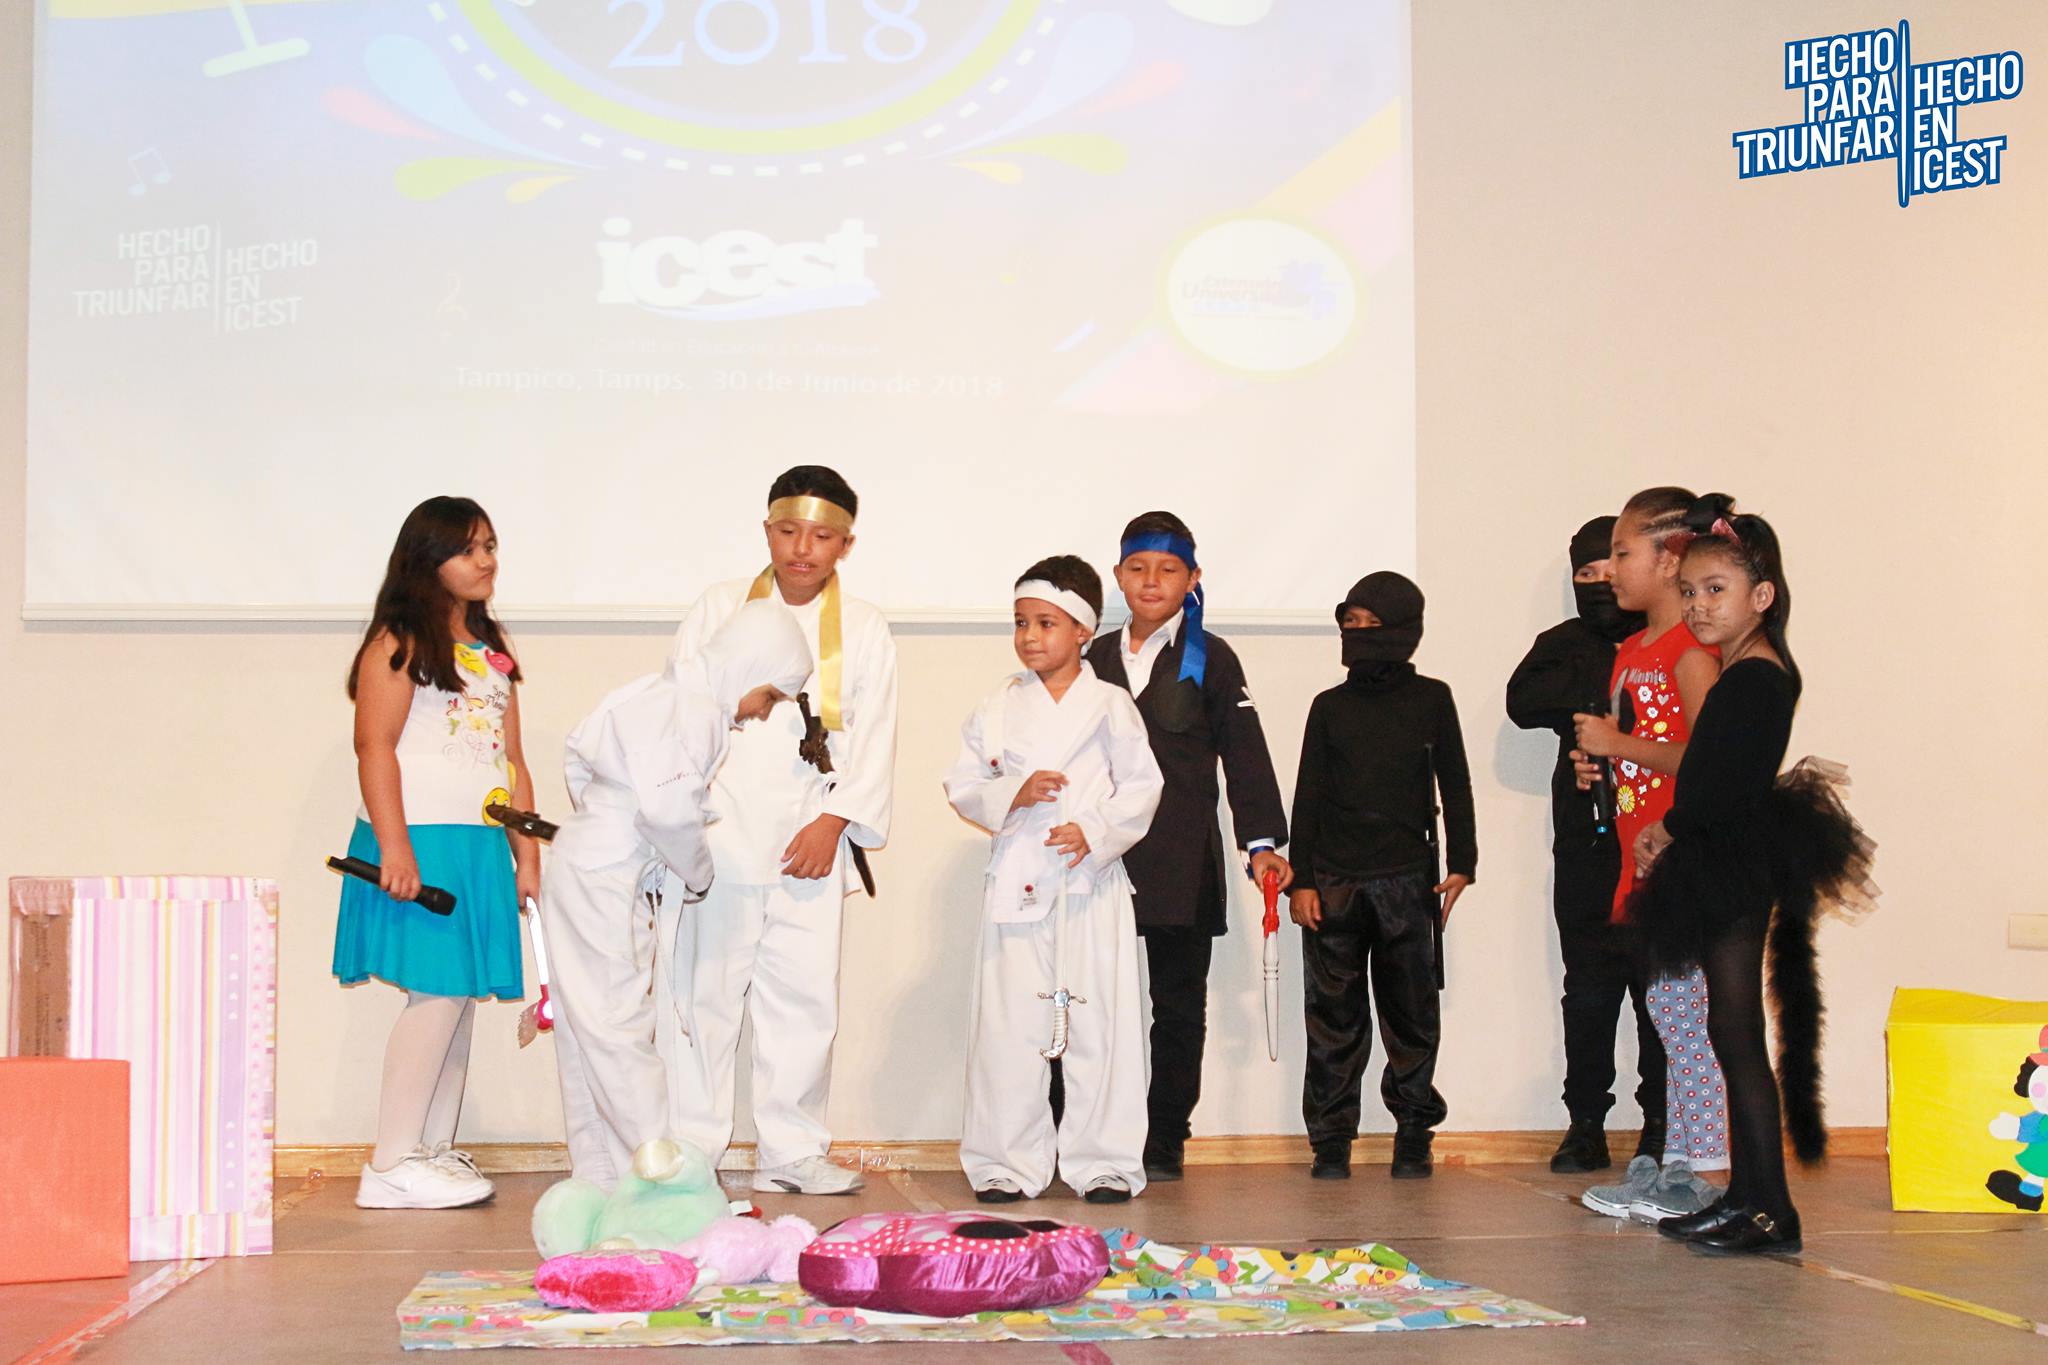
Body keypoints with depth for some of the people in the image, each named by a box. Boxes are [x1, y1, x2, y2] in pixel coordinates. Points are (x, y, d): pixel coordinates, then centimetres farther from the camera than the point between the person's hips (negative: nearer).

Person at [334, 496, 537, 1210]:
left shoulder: (492, 651, 20)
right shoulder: (398, 644, -3)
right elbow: (374, 748, -12)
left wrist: (527, 854, 14)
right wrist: (393, 848, -20)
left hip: (481, 846, 8)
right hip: (421, 844, -8)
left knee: (460, 998, 7)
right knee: (436, 994, -11)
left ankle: (434, 1152, 13)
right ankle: (391, 1166, -7)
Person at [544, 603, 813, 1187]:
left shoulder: (665, 694, 14)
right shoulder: (696, 711, -17)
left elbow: (581, 754, 23)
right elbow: (668, 807, -27)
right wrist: (698, 872, -11)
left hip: (593, 872, 11)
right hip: (601, 882, -11)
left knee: (591, 1031, 12)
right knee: (618, 1029, -8)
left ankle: (601, 1182, 17)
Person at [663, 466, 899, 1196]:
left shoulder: (864, 629, 12)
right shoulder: (719, 609, 10)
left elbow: (873, 739, 6)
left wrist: (834, 820, -6)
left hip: (810, 843, 1)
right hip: (717, 836, -1)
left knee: (804, 994, 1)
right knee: (702, 992, -1)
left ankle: (792, 1150, 11)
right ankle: (689, 1150, 7)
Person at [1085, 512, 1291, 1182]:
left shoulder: (1210, 659, 5)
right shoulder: (1097, 659, 14)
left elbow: (1245, 755, 1)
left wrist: (1262, 842, -8)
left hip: (1184, 867, -2)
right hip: (1101, 858, 3)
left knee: (1178, 1003, 4)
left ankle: (1164, 1142, 12)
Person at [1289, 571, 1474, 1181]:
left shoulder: (1431, 699, 7)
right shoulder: (1330, 706, 9)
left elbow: (1454, 784, 9)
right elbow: (1308, 796, 9)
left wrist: (1461, 863, 0)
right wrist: (1300, 880, 2)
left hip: (1408, 880, -1)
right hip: (1335, 880, 1)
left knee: (1412, 1012, 2)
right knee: (1334, 1015, 1)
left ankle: (1413, 1135, 12)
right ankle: (1331, 1138, 7)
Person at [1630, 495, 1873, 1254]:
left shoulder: (1753, 678, -16)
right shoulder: (1755, 673, 15)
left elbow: (1722, 786, -21)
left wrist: (1669, 833, -6)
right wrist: (1670, 836, 4)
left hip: (1736, 872, -10)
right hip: (1733, 875, 10)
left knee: (1738, 1036, -7)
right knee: (1734, 1036, 13)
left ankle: (1770, 1210, -3)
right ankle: (1746, 1195, 20)